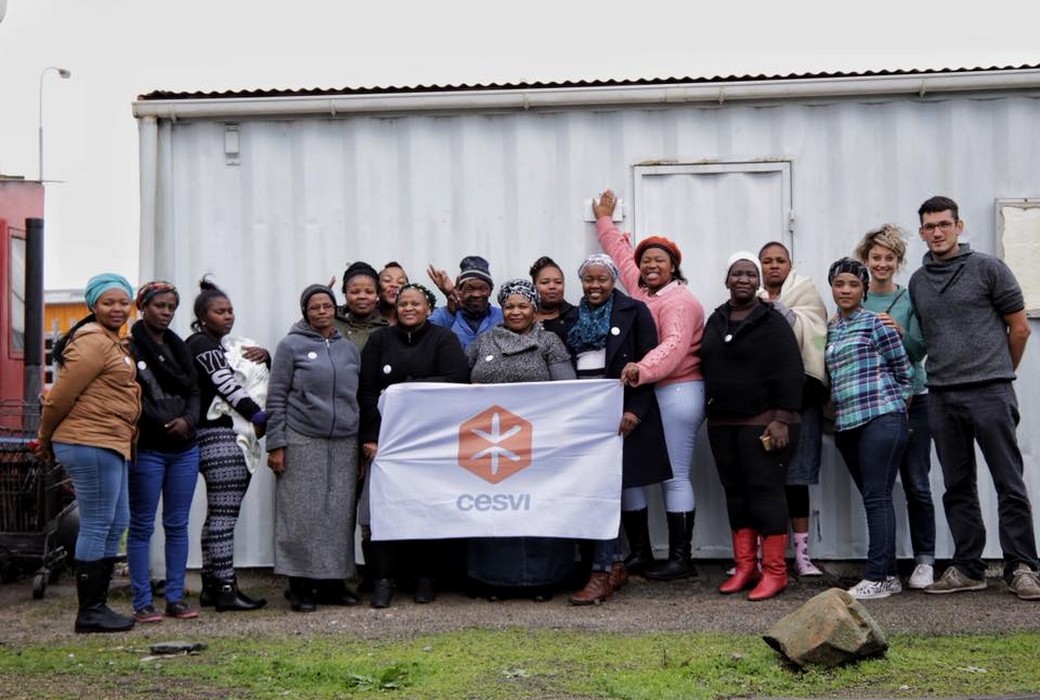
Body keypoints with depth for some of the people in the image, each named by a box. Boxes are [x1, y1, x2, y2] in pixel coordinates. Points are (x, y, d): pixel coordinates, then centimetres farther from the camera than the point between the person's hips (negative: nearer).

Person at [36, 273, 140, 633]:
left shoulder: (113, 343, 18)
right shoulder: (93, 342, -13)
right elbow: (61, 395, -13)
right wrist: (46, 440, -1)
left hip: (111, 446, 10)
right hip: (91, 444, -10)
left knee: (116, 523, 13)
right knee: (97, 526, -5)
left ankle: (98, 605, 20)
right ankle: (89, 613, 3)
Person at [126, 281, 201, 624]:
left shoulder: (178, 346, 12)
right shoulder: (129, 347, -8)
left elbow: (193, 391, 13)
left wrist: (188, 419, -6)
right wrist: (163, 424, -17)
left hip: (184, 449, 6)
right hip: (147, 450, -6)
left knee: (178, 525, 9)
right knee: (142, 526, 2)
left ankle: (176, 598, 15)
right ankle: (143, 602, 6)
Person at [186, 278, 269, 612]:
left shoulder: (226, 344, 25)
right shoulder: (200, 344, -5)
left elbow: (264, 372, 23)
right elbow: (226, 383, -16)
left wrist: (265, 356, 0)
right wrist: (258, 415, -19)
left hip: (236, 434, 10)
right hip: (218, 435, -10)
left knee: (219, 513, 11)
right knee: (223, 513, -12)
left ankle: (211, 585, 16)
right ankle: (225, 588, -12)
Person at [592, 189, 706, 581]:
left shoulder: (678, 301, -10)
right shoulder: (640, 289, 13)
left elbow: (674, 344, -27)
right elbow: (621, 254, 31)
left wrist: (643, 369, -43)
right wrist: (604, 220, 43)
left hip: (676, 392, -8)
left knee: (675, 476, -4)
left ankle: (681, 558, 2)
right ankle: (639, 552, 13)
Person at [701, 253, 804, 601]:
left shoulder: (773, 322, -5)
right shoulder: (715, 321, 14)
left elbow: (790, 374, -11)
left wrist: (782, 419, -18)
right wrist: (711, 412, 13)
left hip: (763, 423, -6)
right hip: (722, 424, 7)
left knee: (765, 491, -6)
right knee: (735, 492, 9)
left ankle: (774, 570, -1)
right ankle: (744, 566, 17)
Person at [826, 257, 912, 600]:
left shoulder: (875, 322, -4)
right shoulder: (829, 330, 15)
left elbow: (903, 368, -1)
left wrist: (891, 404, 5)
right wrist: (834, 413, 15)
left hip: (881, 418, -7)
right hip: (847, 423, 7)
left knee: (877, 497, -8)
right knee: (872, 498, 10)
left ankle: (877, 576, -6)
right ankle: (889, 575, 16)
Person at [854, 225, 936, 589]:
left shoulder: (910, 299, 1)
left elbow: (918, 351, -5)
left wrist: (900, 331, -22)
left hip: (910, 399, -2)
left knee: (916, 484, 1)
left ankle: (924, 560, 8)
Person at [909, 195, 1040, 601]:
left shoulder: (987, 268, -1)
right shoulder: (917, 282, 12)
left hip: (989, 393, -4)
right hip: (941, 397, 5)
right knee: (958, 487, 9)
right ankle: (967, 569, 17)